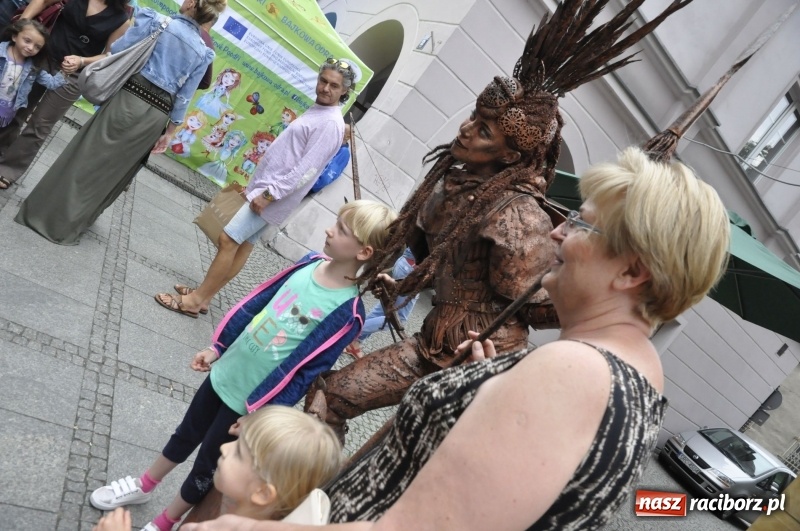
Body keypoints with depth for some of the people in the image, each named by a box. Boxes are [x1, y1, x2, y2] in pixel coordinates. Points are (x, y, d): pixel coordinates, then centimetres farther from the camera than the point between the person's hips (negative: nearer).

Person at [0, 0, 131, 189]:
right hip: (45, 56, 4)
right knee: (18, 110, 17)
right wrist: (22, 22, -11)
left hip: (73, 75, -4)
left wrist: (82, 61, -26)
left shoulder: (121, 19, -14)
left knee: (39, 126, 5)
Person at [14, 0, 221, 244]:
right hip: (157, 115, 3)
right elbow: (183, 99, 7)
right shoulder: (204, 53, 6)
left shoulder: (157, 21, -2)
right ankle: (66, 225, 28)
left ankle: (46, 213, 14)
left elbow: (118, 50, -3)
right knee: (114, 169, 14)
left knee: (85, 157, 6)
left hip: (130, 99, -3)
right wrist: (169, 132, 13)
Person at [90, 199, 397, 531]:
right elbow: (255, 302, 4)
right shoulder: (310, 264, -6)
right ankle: (142, 488, 52)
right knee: (185, 436, 26)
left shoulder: (347, 312, -24)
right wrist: (217, 347, 7)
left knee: (206, 467, 16)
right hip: (224, 372, 5)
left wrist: (258, 411, -17)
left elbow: (305, 370, -21)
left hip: (248, 401, -5)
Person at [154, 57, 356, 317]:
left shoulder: (330, 123, -17)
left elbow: (307, 170, -23)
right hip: (265, 186, 9)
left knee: (228, 240, -8)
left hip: (275, 194, -9)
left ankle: (194, 301, 2)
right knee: (244, 244, 13)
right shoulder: (317, 110, 14)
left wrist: (269, 194, -22)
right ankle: (203, 295, 22)